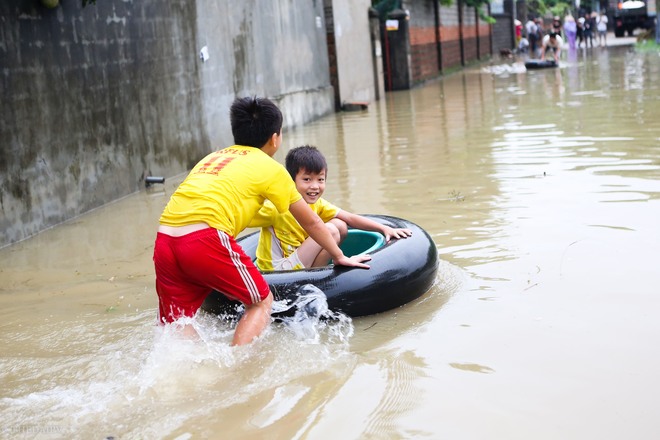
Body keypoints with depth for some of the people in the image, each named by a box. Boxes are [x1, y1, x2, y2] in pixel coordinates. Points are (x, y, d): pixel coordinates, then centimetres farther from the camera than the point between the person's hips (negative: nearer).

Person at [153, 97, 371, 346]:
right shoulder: (270, 168, 15)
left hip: (164, 238, 6)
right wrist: (340, 257, 39)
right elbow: (311, 223, 24)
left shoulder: (212, 157, 29)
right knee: (261, 302, 11)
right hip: (204, 238, -6)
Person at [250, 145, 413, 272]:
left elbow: (350, 218, 1)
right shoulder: (276, 208, -21)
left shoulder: (317, 204, 1)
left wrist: (385, 229, -6)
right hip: (276, 274, -8)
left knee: (340, 226, 1)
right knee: (329, 231, -19)